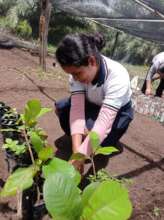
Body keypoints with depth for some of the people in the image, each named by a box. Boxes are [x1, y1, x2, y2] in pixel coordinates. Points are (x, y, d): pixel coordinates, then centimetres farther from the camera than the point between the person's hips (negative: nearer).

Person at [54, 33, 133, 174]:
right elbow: (77, 108, -33)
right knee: (61, 107, -20)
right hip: (93, 105, 4)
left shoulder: (117, 77, -39)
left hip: (118, 111, -4)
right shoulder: (79, 71, -25)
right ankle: (84, 141, 6)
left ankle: (110, 141, 6)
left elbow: (104, 122, -46)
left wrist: (79, 157, -50)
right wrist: (77, 151, -43)